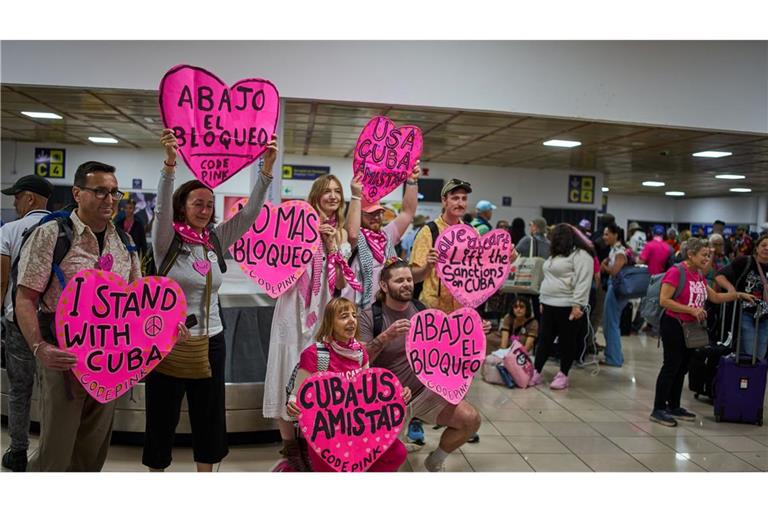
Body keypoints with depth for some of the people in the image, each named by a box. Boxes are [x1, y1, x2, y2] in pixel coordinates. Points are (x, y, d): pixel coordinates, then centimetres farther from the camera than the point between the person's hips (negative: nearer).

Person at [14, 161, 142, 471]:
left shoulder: (124, 242, 7)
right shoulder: (51, 234, -8)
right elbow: (25, 298, -11)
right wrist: (39, 348, -24)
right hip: (64, 356, -5)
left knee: (94, 451, 16)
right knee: (56, 451, 3)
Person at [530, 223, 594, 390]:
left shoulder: (581, 255, -12)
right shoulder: (556, 255, 18)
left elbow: (583, 282, -20)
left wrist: (577, 304, -25)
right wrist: (543, 301, 18)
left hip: (568, 307, -8)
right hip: (550, 305, 9)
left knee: (567, 341, 3)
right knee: (545, 339, 9)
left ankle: (563, 375, 12)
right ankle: (536, 372, 13)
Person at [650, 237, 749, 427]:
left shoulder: (699, 275, 10)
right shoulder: (676, 272, -16)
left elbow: (715, 297, 19)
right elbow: (664, 300, -22)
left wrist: (738, 295, 11)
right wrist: (691, 310, -23)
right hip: (674, 325, -8)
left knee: (682, 368, 14)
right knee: (671, 366, -4)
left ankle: (674, 407, 26)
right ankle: (658, 410, 5)